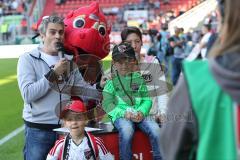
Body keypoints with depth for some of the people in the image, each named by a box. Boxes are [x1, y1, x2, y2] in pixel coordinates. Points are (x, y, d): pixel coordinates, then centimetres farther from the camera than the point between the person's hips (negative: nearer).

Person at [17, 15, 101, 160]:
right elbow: (27, 94, -16)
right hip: (38, 131, -4)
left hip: (65, 127, 5)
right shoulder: (28, 59, -4)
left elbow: (82, 89, 11)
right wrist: (53, 74, -16)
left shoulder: (69, 61, 11)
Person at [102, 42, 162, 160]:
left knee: (155, 128, -23)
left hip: (139, 114, 3)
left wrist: (142, 112, -11)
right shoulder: (112, 81, 5)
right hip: (120, 115, -3)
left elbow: (147, 100, 10)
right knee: (126, 129, -35)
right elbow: (107, 104, 0)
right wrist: (124, 113, -14)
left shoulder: (138, 79, 13)